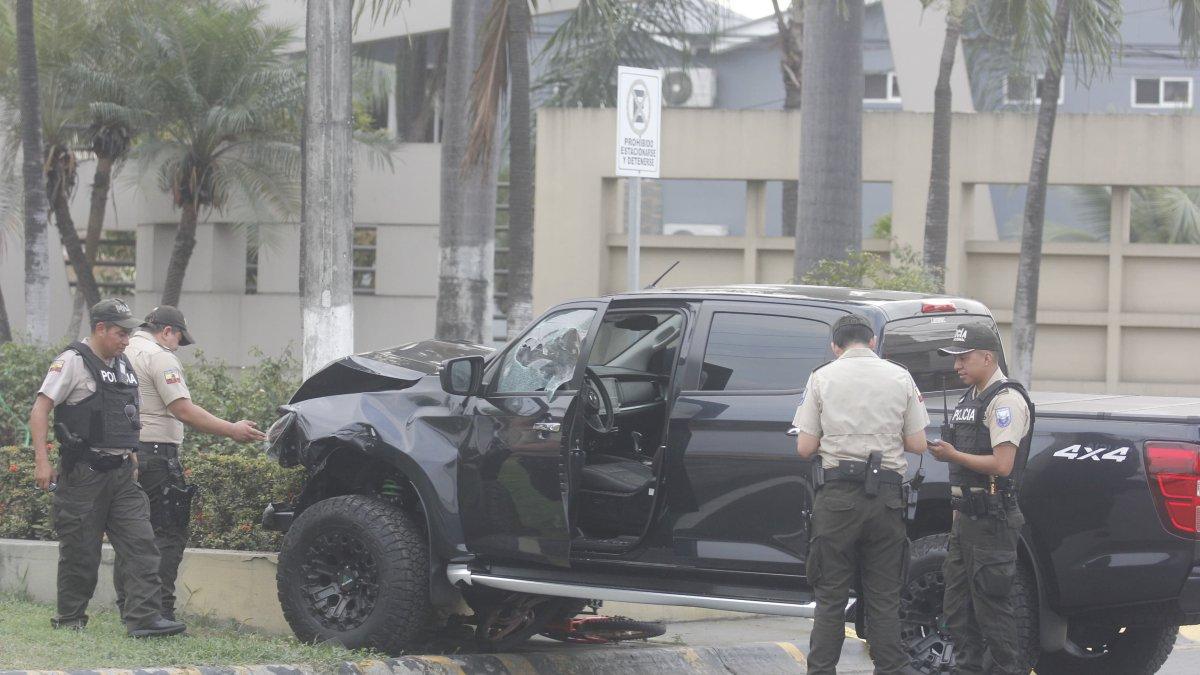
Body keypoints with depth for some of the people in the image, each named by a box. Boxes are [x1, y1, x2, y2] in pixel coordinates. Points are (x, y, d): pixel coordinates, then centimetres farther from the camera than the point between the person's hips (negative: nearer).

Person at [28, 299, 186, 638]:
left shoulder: (124, 366, 16)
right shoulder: (73, 362, -6)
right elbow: (40, 410, -10)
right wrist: (42, 460, -18)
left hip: (121, 471, 7)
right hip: (83, 473, -7)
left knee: (141, 544, -6)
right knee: (80, 550, 0)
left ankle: (144, 617, -12)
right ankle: (70, 619, 14)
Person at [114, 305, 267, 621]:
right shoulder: (159, 357, -9)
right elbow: (183, 410, -17)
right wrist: (232, 430, -14)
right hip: (154, 451, -9)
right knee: (168, 534, -6)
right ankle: (160, 611, -12)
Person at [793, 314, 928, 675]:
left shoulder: (822, 377, 1)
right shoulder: (900, 377, 5)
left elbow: (804, 447, -2)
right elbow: (917, 444, 4)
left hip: (837, 496, -1)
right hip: (886, 496, 1)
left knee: (831, 595, 5)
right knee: (884, 597, 7)